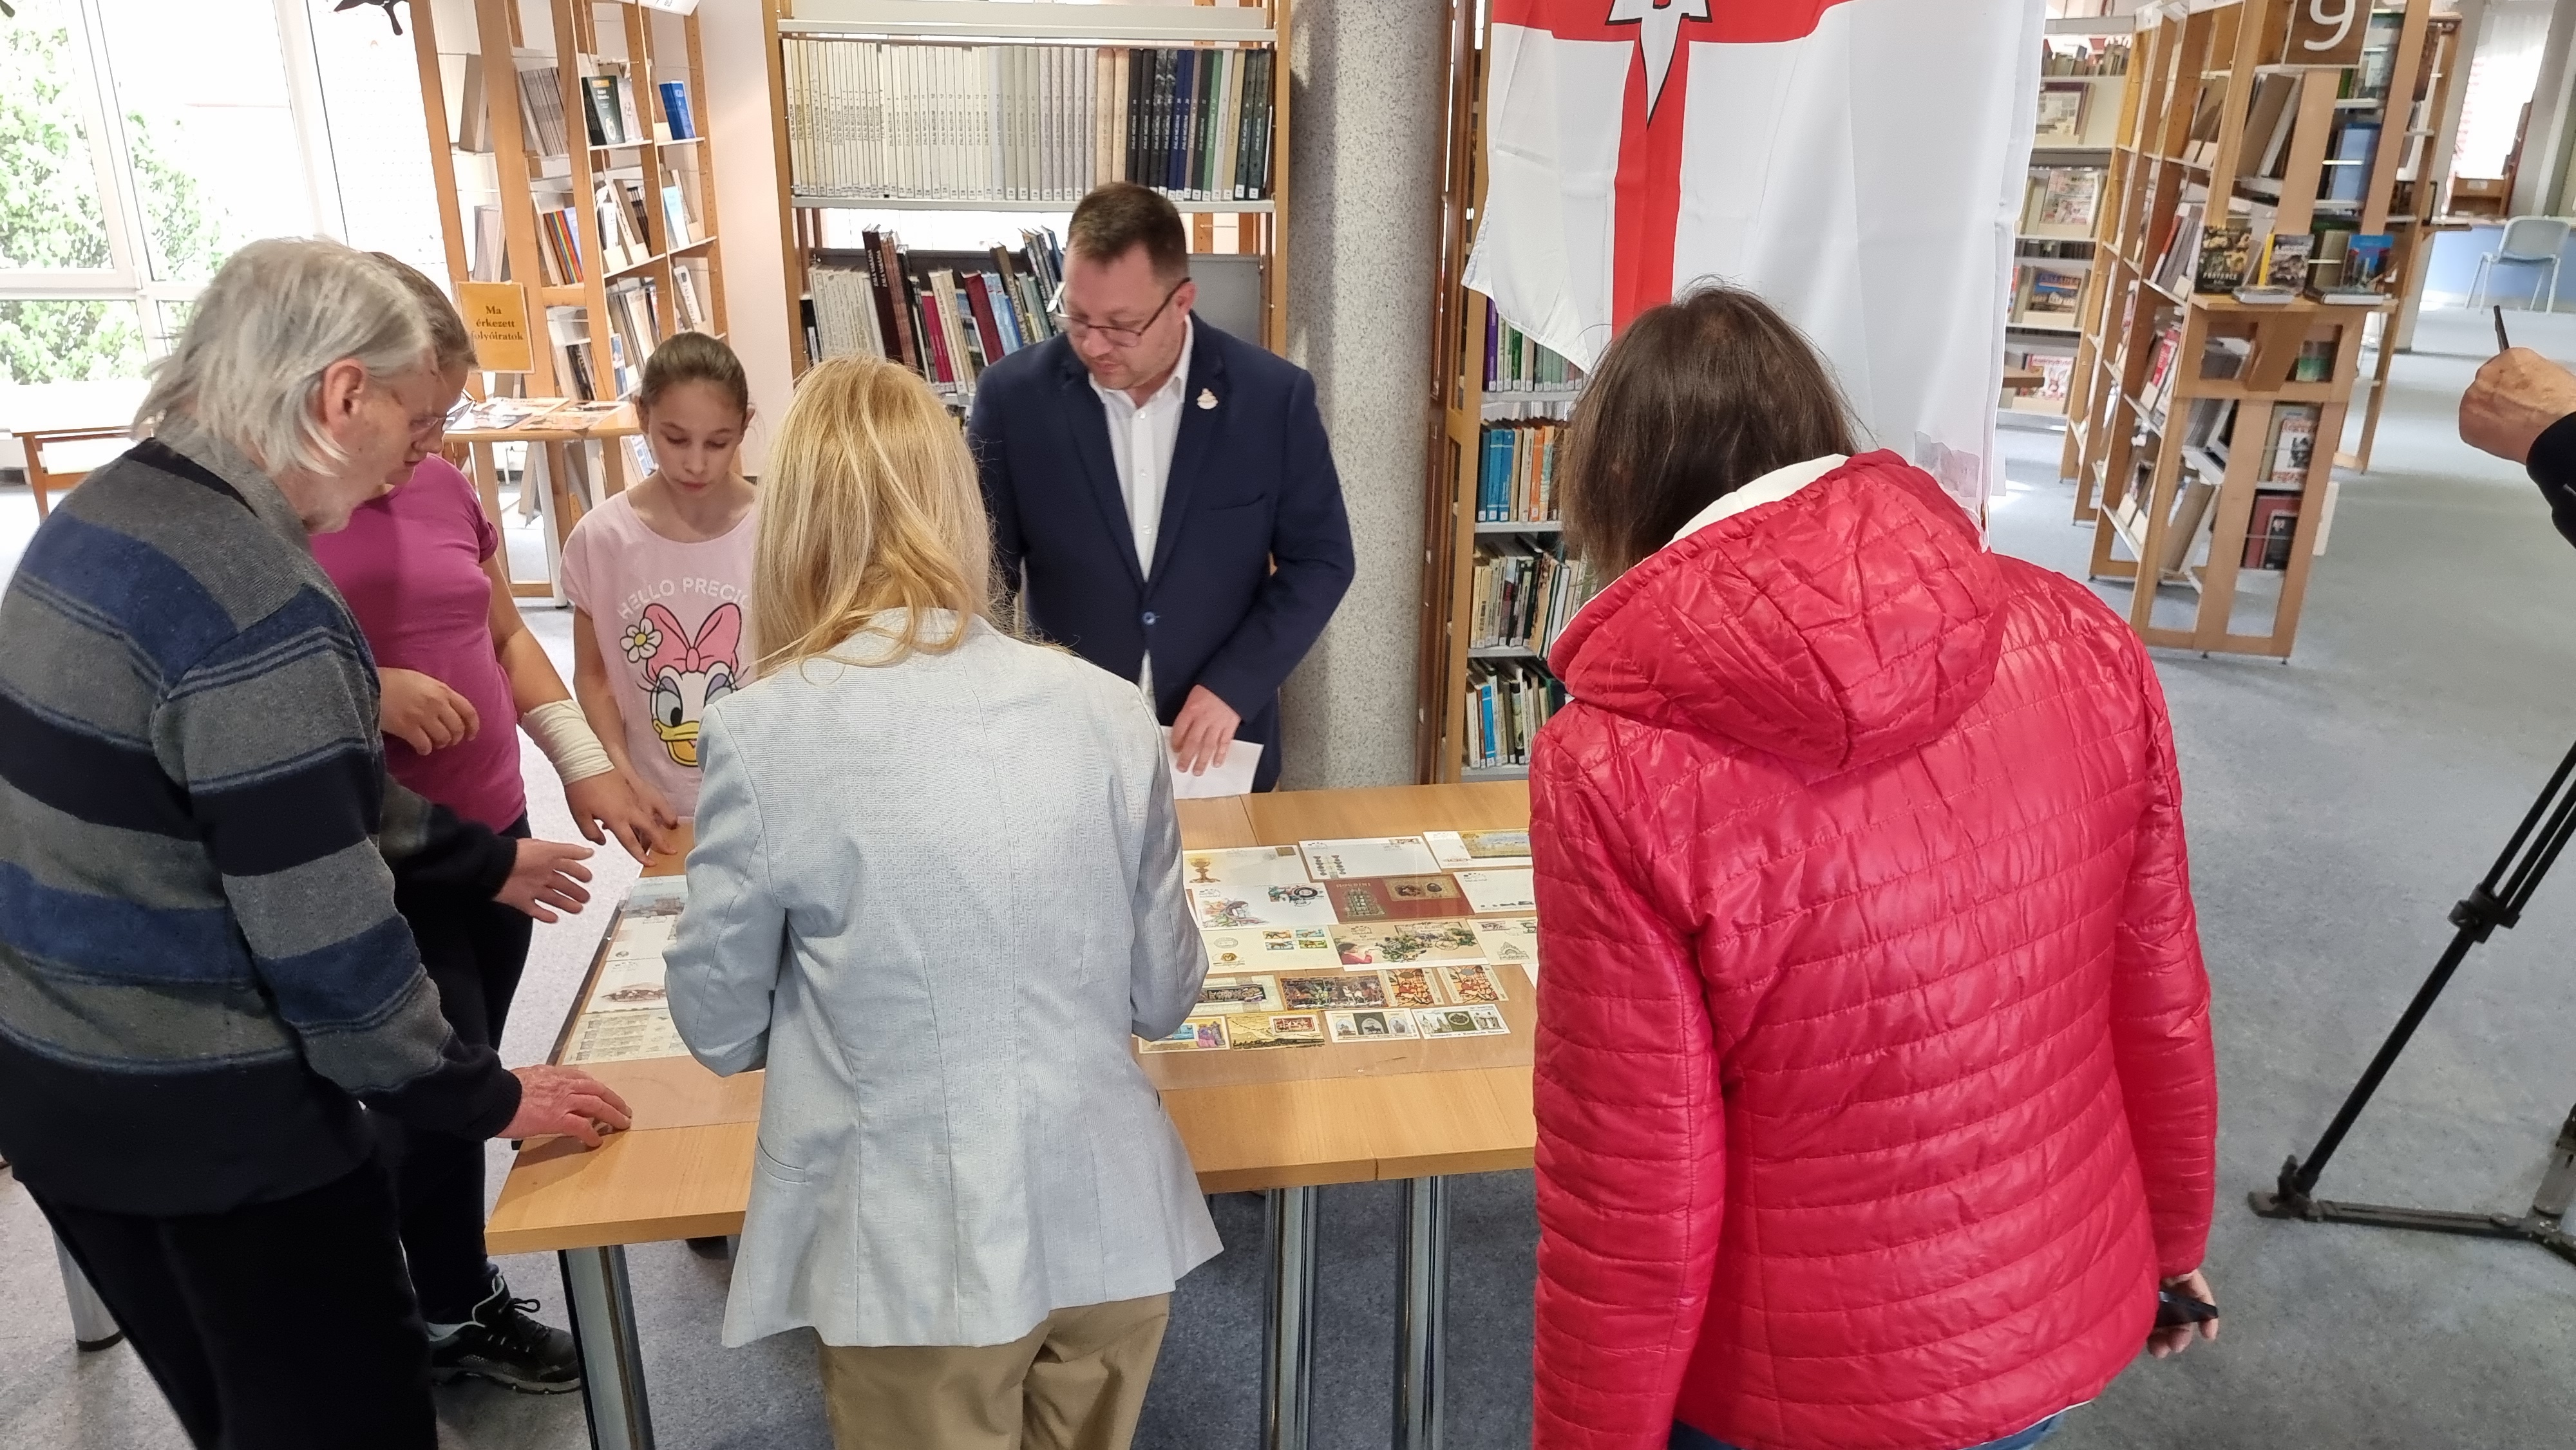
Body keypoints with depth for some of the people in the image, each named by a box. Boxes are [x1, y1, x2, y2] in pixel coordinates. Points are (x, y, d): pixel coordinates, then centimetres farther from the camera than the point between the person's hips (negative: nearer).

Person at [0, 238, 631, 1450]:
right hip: (203, 1112, -9)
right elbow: (323, 931, -23)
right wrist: (484, 1100, -10)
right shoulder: (260, 603, -26)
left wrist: (477, 860, 22)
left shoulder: (104, 514, 4)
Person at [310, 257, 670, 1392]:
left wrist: (582, 764, 4)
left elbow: (506, 636, 15)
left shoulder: (445, 488, 6)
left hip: (493, 832, 6)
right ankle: (457, 1314, 28)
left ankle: (434, 1283, 36)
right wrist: (363, 692, -28)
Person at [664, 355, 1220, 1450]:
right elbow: (1164, 997, 3)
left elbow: (720, 1029, -2)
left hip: (914, 1256, -2)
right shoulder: (1108, 711, -7)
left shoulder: (762, 732, -14)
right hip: (1107, 1225, 3)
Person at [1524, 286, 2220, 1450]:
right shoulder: (2080, 644, -13)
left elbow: (1632, 1206, -21)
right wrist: (2171, 1234, 17)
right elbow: (2161, 1008, -1)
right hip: (2078, 1318, 5)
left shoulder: (1618, 767, -27)